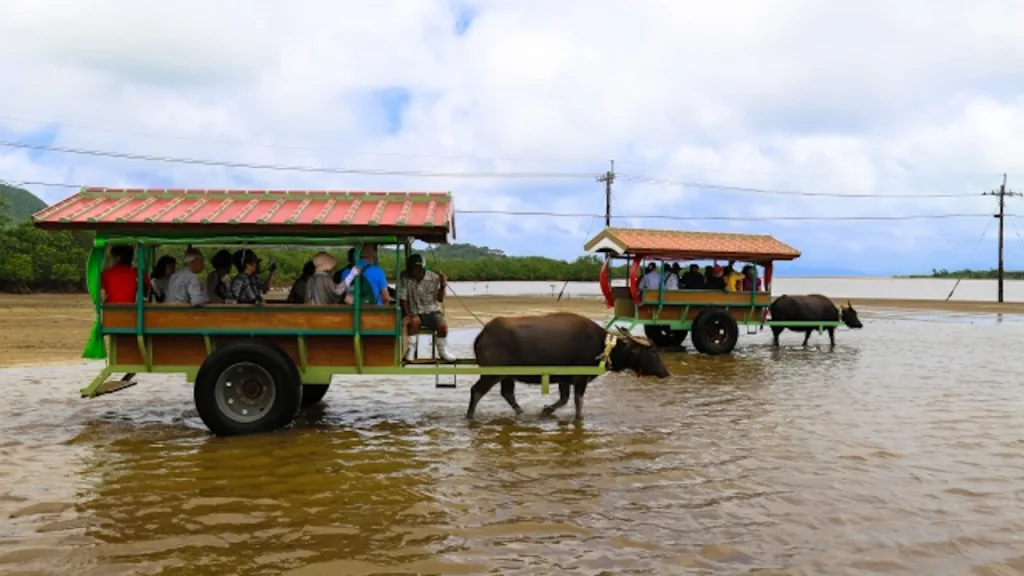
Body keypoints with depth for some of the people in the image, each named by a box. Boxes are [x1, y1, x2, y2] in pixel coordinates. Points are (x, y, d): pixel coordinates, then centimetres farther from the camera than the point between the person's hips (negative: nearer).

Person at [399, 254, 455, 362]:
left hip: (432, 311, 2)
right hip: (415, 313, -1)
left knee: (443, 325, -25)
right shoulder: (404, 279, -7)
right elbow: (403, 299, -8)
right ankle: (411, 349, -19)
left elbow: (440, 299, -1)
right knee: (414, 321, -36)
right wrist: (407, 314, -22)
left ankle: (442, 351, 0)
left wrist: (442, 285, -17)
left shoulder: (433, 277, -2)